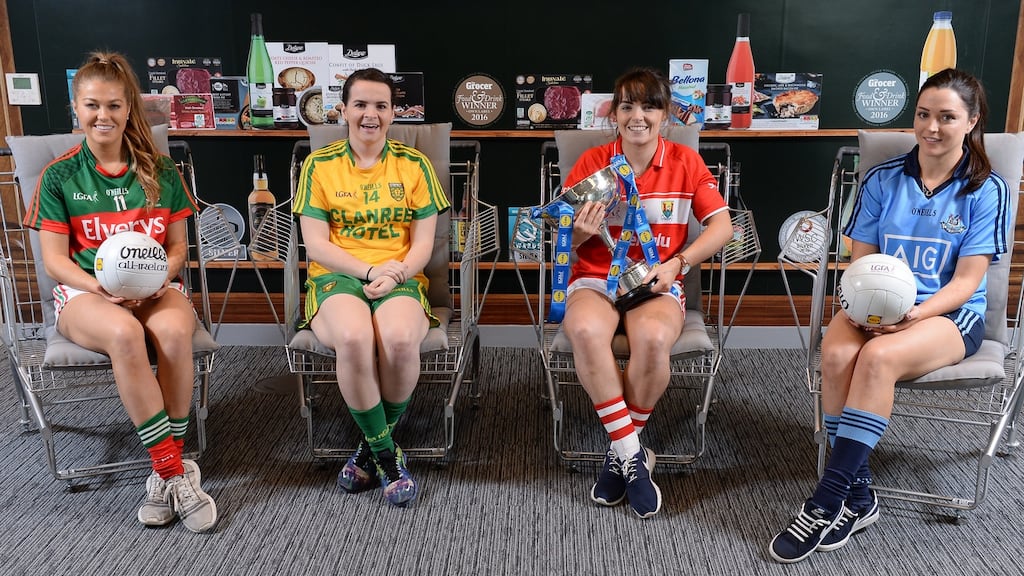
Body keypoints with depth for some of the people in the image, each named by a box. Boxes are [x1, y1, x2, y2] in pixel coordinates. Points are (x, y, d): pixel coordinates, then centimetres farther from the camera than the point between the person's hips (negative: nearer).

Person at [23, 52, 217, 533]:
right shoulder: (60, 176, 5)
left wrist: (161, 277, -13)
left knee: (174, 329, -35)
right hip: (84, 291, -1)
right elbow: (55, 260, 1)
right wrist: (102, 288, -18)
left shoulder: (159, 171, 9)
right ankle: (176, 471, -30)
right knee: (124, 333, -37)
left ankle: (166, 471, -23)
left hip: (155, 288, 1)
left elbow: (178, 245, 9)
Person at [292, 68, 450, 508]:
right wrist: (369, 270, -13)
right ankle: (386, 454, -14)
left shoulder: (414, 165, 10)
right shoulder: (320, 165, 8)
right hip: (337, 277, 0)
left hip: (399, 278, 1)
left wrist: (395, 273, -14)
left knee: (400, 338, -35)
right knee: (354, 337, -36)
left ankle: (373, 445, -7)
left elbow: (423, 243, 6)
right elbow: (316, 244, 1)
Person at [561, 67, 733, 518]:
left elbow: (722, 224, 2)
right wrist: (581, 232, -19)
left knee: (654, 338, -36)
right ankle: (634, 455, -23)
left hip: (657, 284, 0)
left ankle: (620, 452, -13)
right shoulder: (591, 162, 5)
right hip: (595, 281, 0)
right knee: (586, 330, -36)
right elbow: (564, 239, 6)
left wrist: (678, 263, -12)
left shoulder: (685, 162, 6)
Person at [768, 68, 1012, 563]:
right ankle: (858, 498, -20)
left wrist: (914, 313, -23)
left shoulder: (987, 191, -1)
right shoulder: (883, 179, 6)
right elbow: (860, 261, 7)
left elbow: (966, 282, -6)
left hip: (949, 313, -2)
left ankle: (828, 501, -28)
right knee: (836, 355, -32)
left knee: (878, 357, -35)